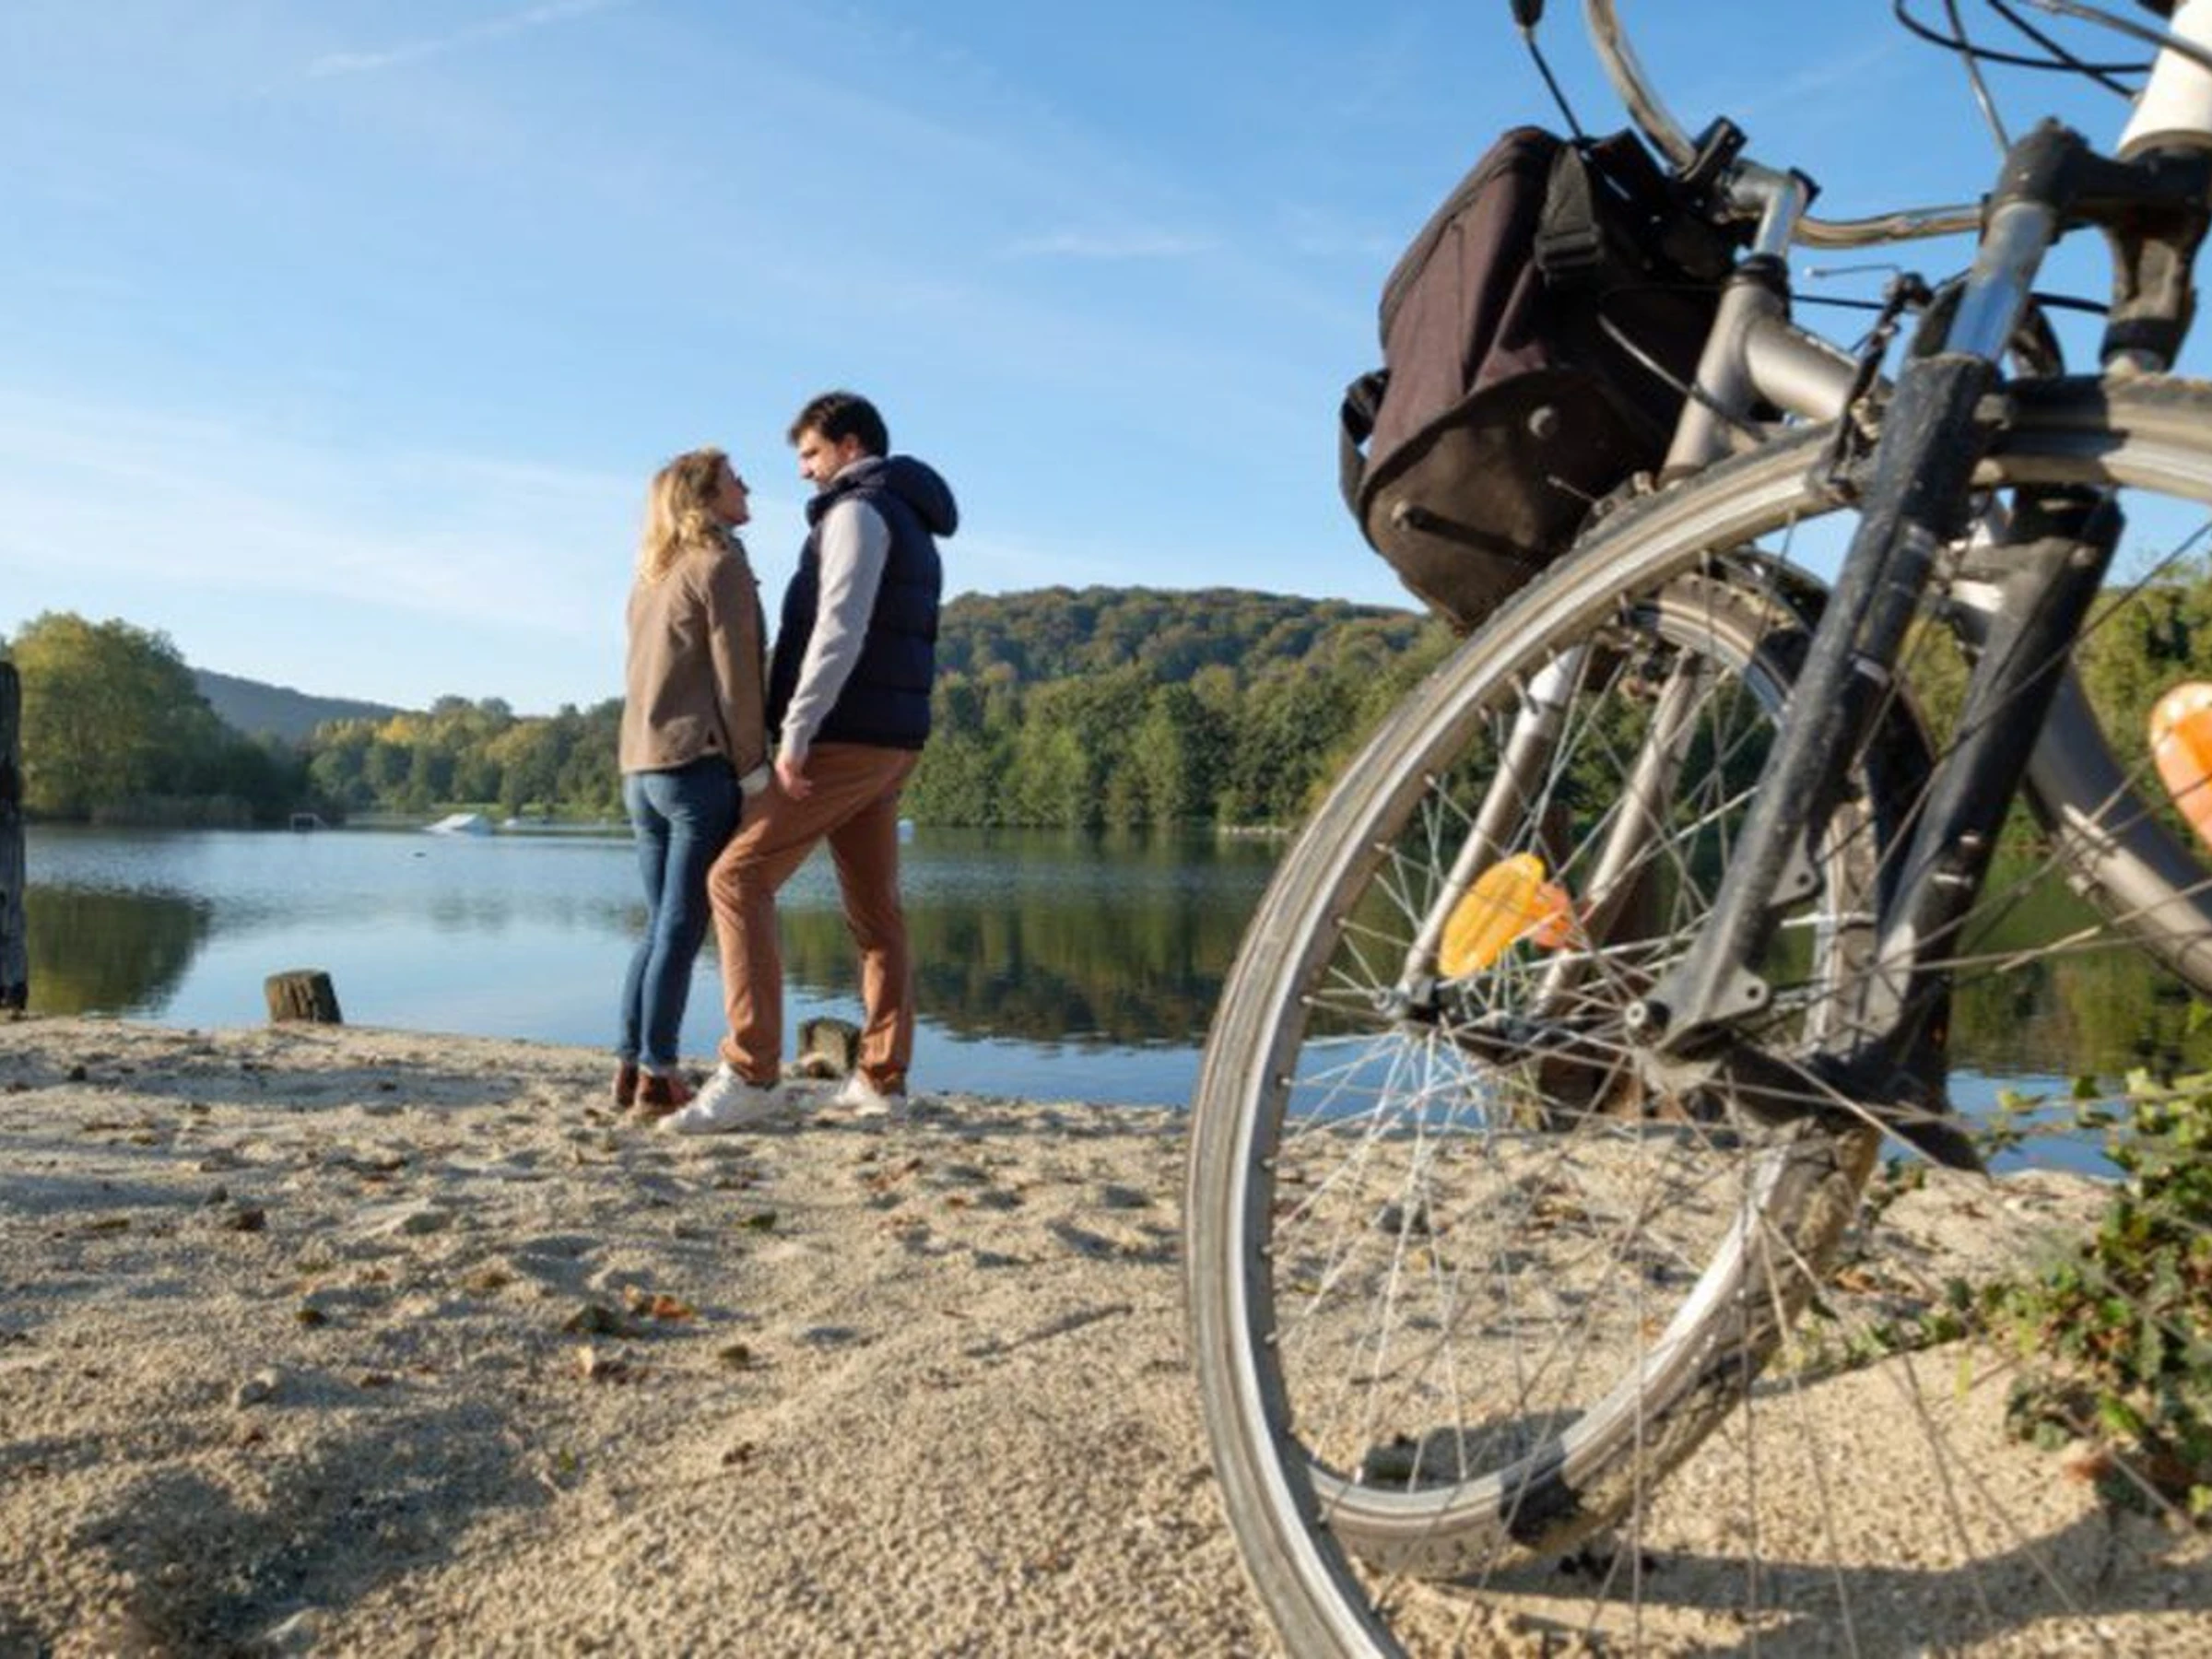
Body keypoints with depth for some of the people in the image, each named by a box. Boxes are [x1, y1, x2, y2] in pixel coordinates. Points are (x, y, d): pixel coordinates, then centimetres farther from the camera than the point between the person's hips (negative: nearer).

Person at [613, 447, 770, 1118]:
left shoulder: (651, 578, 19)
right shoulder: (721, 564, -5)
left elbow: (644, 677, 18)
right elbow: (737, 674, -11)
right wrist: (752, 767, -9)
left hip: (641, 768, 8)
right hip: (700, 765, -8)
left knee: (661, 926, 12)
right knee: (682, 928, -5)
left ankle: (631, 1064, 12)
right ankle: (657, 1074, -3)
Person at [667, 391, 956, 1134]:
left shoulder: (858, 512, -8)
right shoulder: (910, 529, 23)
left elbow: (840, 631, -21)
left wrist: (795, 732, -23)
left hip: (845, 740, -10)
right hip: (889, 744, 10)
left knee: (738, 878, -11)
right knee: (874, 908, 10)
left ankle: (752, 1073, -16)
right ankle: (882, 1078, 13)